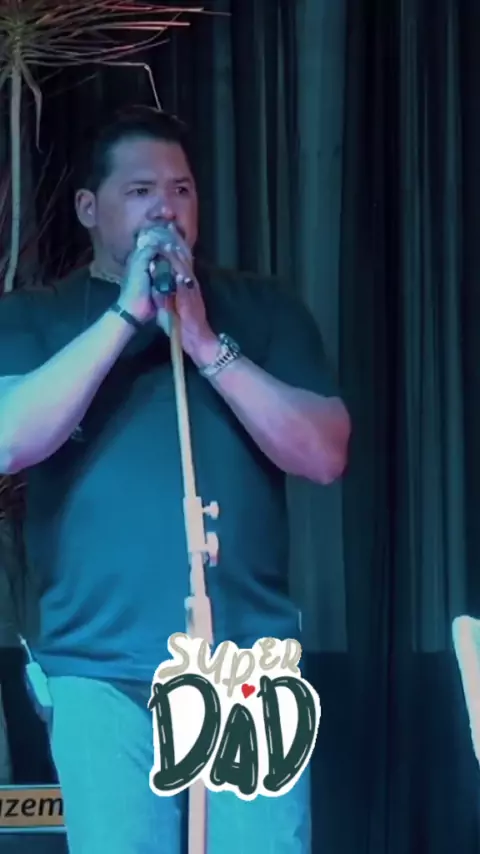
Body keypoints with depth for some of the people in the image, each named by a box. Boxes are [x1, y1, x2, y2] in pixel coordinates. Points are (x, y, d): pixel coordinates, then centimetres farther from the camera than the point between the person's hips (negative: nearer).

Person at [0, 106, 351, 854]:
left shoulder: (262, 310, 11)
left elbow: (325, 455, 0)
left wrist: (206, 344, -9)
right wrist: (126, 314, -9)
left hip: (251, 664, 1)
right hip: (101, 671, 0)